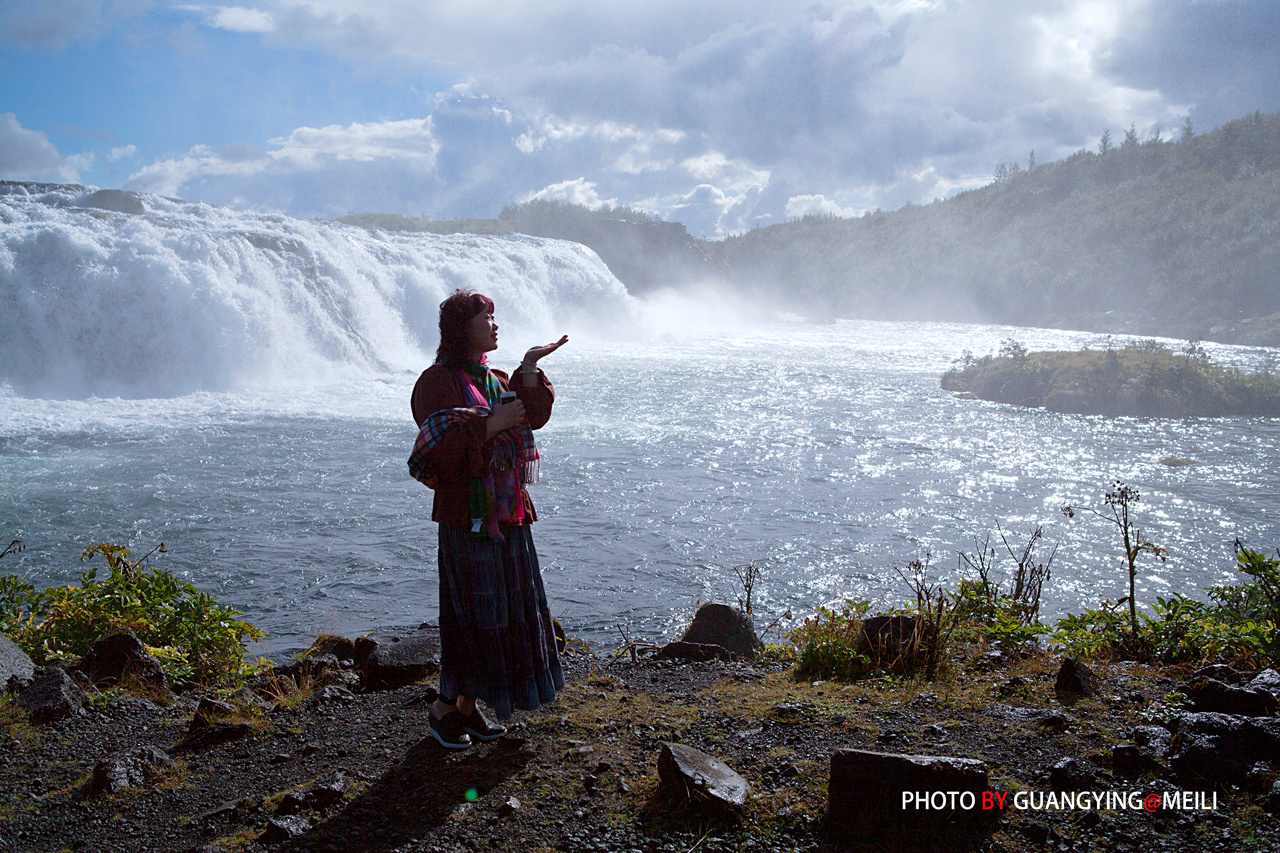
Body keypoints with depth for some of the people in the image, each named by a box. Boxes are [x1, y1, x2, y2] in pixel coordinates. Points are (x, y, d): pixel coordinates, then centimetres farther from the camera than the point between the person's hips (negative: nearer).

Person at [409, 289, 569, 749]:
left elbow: (534, 417, 3)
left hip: (507, 515, 8)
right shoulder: (438, 381, -9)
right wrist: (490, 424, -22)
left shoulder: (495, 379, 16)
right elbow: (440, 451, -18)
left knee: (511, 609, 11)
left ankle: (468, 705, 22)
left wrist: (530, 369, -7)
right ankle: (443, 710, 12)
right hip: (468, 516, -8)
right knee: (473, 612, -4)